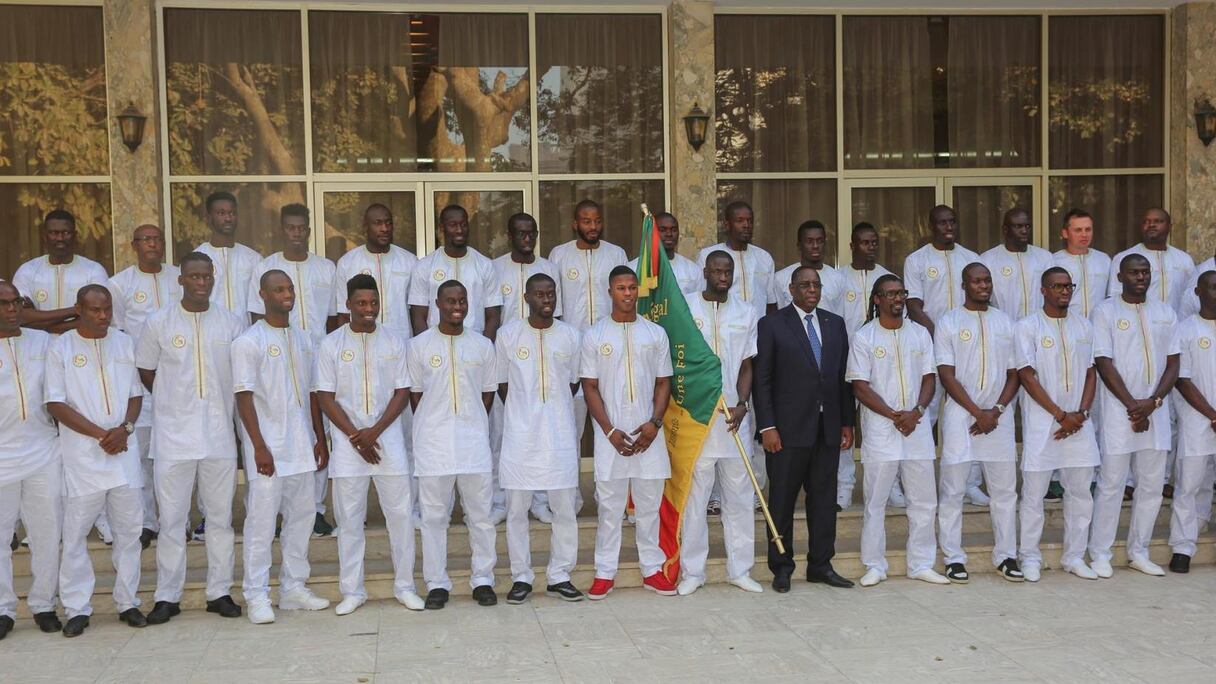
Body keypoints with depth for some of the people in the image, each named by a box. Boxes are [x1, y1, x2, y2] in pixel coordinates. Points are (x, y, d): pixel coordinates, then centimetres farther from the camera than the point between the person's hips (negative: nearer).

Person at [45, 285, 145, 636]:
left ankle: (128, 602, 18)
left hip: (123, 449, 3)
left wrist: (123, 429, -7)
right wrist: (100, 435, -12)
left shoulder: (124, 343, 9)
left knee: (129, 529, 7)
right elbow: (56, 403, -6)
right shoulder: (60, 347, -1)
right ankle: (77, 609, 10)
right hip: (81, 455, -3)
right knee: (75, 532, 0)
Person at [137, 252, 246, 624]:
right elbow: (146, 371, 8)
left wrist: (218, 405, 5)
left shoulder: (232, 323, 2)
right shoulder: (159, 323, -1)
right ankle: (167, 596, 12)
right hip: (173, 436, -1)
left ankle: (220, 592, 17)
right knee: (171, 518, 3)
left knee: (220, 516, 8)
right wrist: (176, 402, 7)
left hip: (220, 435, 1)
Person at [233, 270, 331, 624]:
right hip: (268, 448, -6)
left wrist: (320, 438, 12)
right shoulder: (248, 342, -6)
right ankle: (257, 595, 3)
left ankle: (293, 587, 20)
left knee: (301, 515, 10)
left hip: (302, 446, 6)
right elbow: (244, 397, -10)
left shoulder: (303, 339, 13)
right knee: (262, 520, -4)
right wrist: (259, 446, -16)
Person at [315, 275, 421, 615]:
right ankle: (352, 590, 15)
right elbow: (325, 397, -2)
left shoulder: (395, 341, 3)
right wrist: (355, 437, -10)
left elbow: (402, 392, 1)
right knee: (349, 518, 5)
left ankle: (404, 585, 15)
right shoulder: (331, 345, 0)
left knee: (401, 513, 3)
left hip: (389, 440, 1)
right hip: (347, 443, -1)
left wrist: (374, 431, -11)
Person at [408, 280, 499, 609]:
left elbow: (488, 393, 12)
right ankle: (437, 583, 14)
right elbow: (415, 394, 6)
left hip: (474, 442, 1)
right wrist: (434, 426, 2)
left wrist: (472, 424, 6)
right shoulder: (419, 345, 1)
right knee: (434, 515, 4)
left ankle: (482, 579, 17)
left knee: (481, 514, 5)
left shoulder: (482, 345, 5)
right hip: (433, 444, -1)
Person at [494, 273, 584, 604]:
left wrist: (550, 411, 11)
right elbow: (502, 385, 7)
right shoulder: (508, 334, -2)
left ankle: (559, 576, 17)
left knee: (565, 508, 5)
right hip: (520, 436, -1)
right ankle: (521, 577, 16)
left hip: (560, 435, 2)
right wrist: (525, 413, 9)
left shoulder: (569, 335, 3)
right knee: (516, 509, 4)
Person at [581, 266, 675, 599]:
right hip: (611, 435, -2)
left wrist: (654, 423, -7)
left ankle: (652, 569, 18)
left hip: (648, 434, 2)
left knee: (649, 504, 8)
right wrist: (610, 431, -9)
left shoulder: (655, 333, 6)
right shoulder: (594, 335, 1)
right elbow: (590, 387, 0)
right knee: (609, 506, 3)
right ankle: (605, 573, 11)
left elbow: (663, 383, 7)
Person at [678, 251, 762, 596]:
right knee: (694, 496, 2)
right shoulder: (685, 307, 0)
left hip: (734, 417, 3)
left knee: (739, 496, 8)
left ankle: (740, 569, 18)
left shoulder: (746, 314, 9)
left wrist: (741, 405, -6)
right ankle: (692, 571, 11)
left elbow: (747, 365, 7)